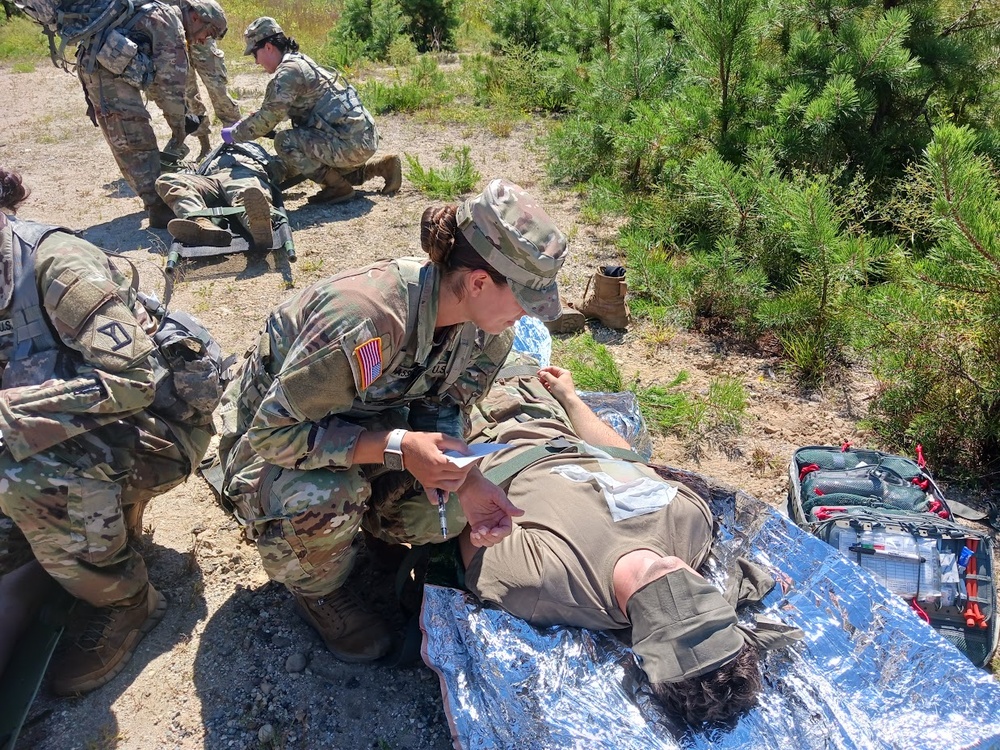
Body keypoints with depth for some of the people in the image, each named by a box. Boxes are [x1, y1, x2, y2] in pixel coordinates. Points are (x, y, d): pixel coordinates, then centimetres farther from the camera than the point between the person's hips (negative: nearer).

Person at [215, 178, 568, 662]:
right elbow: (275, 431, -33)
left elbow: (442, 409, -8)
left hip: (365, 421, 6)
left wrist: (467, 483, -27)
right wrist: (396, 447, -41)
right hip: (269, 432, -5)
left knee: (448, 509, -13)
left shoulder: (484, 327, -16)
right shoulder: (365, 320, -41)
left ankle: (366, 521, 19)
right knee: (327, 501, -36)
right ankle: (315, 588, -1)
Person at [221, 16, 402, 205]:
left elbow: (267, 118, -11)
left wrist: (234, 134, 4)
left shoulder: (288, 71, -11)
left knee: (285, 141, -12)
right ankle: (382, 166, 21)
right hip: (365, 139, 10)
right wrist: (243, 124, 26)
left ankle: (338, 188, -5)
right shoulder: (301, 62, 19)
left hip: (351, 143, -10)